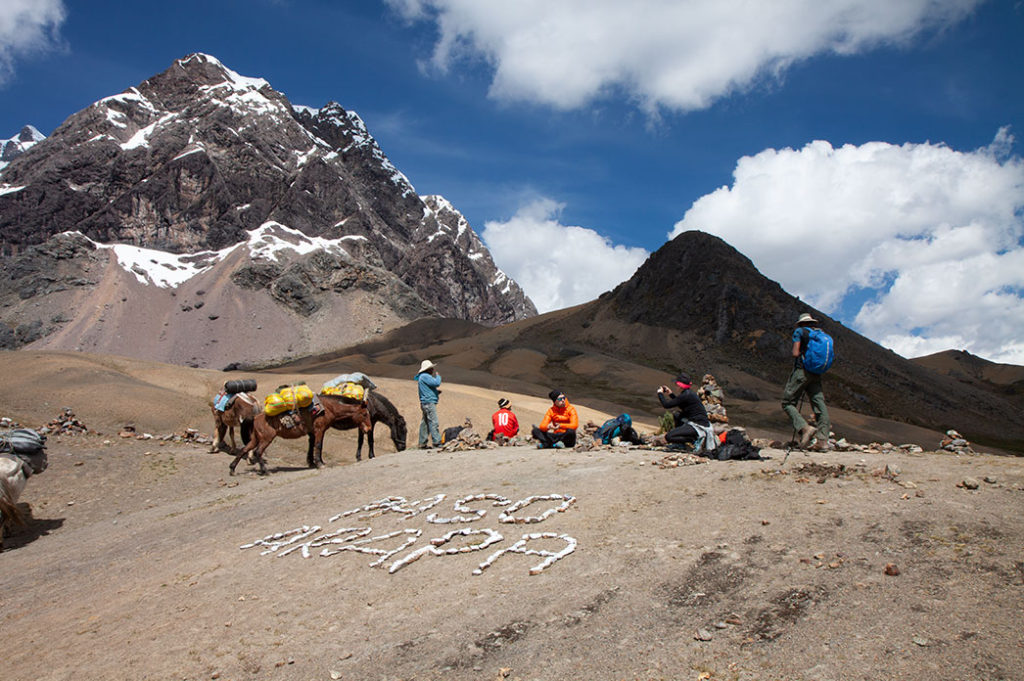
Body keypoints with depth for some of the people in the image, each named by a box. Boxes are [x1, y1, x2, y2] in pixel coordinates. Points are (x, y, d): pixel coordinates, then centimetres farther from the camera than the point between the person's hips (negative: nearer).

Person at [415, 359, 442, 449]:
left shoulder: (424, 377, 22)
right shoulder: (425, 376, -11)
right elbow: (437, 383, -19)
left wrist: (437, 391, 12)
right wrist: (438, 376, 1)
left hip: (426, 403, 11)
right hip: (429, 402, -11)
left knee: (425, 423, 10)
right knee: (433, 422, -13)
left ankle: (422, 444, 13)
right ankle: (436, 442, -17)